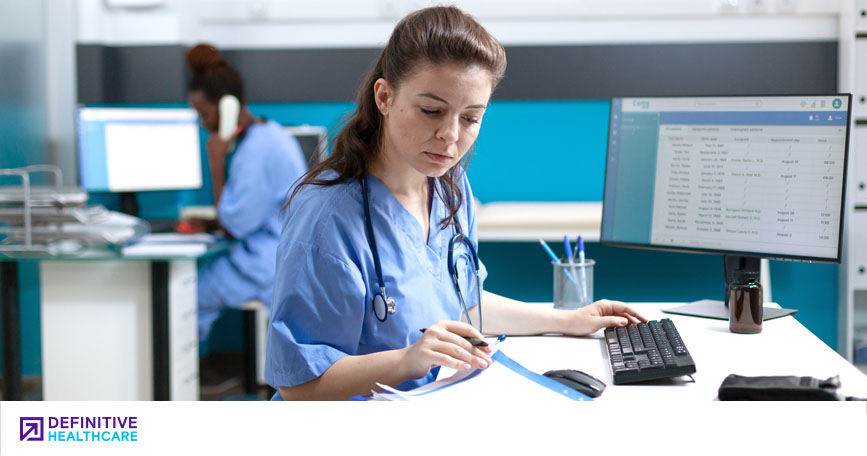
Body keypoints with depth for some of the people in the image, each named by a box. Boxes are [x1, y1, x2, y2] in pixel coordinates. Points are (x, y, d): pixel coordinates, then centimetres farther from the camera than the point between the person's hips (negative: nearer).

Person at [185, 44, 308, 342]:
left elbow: (236, 224, -17)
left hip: (270, 266, -10)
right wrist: (211, 225, 8)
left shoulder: (256, 151, -20)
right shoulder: (270, 134, 12)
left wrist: (216, 164, -14)